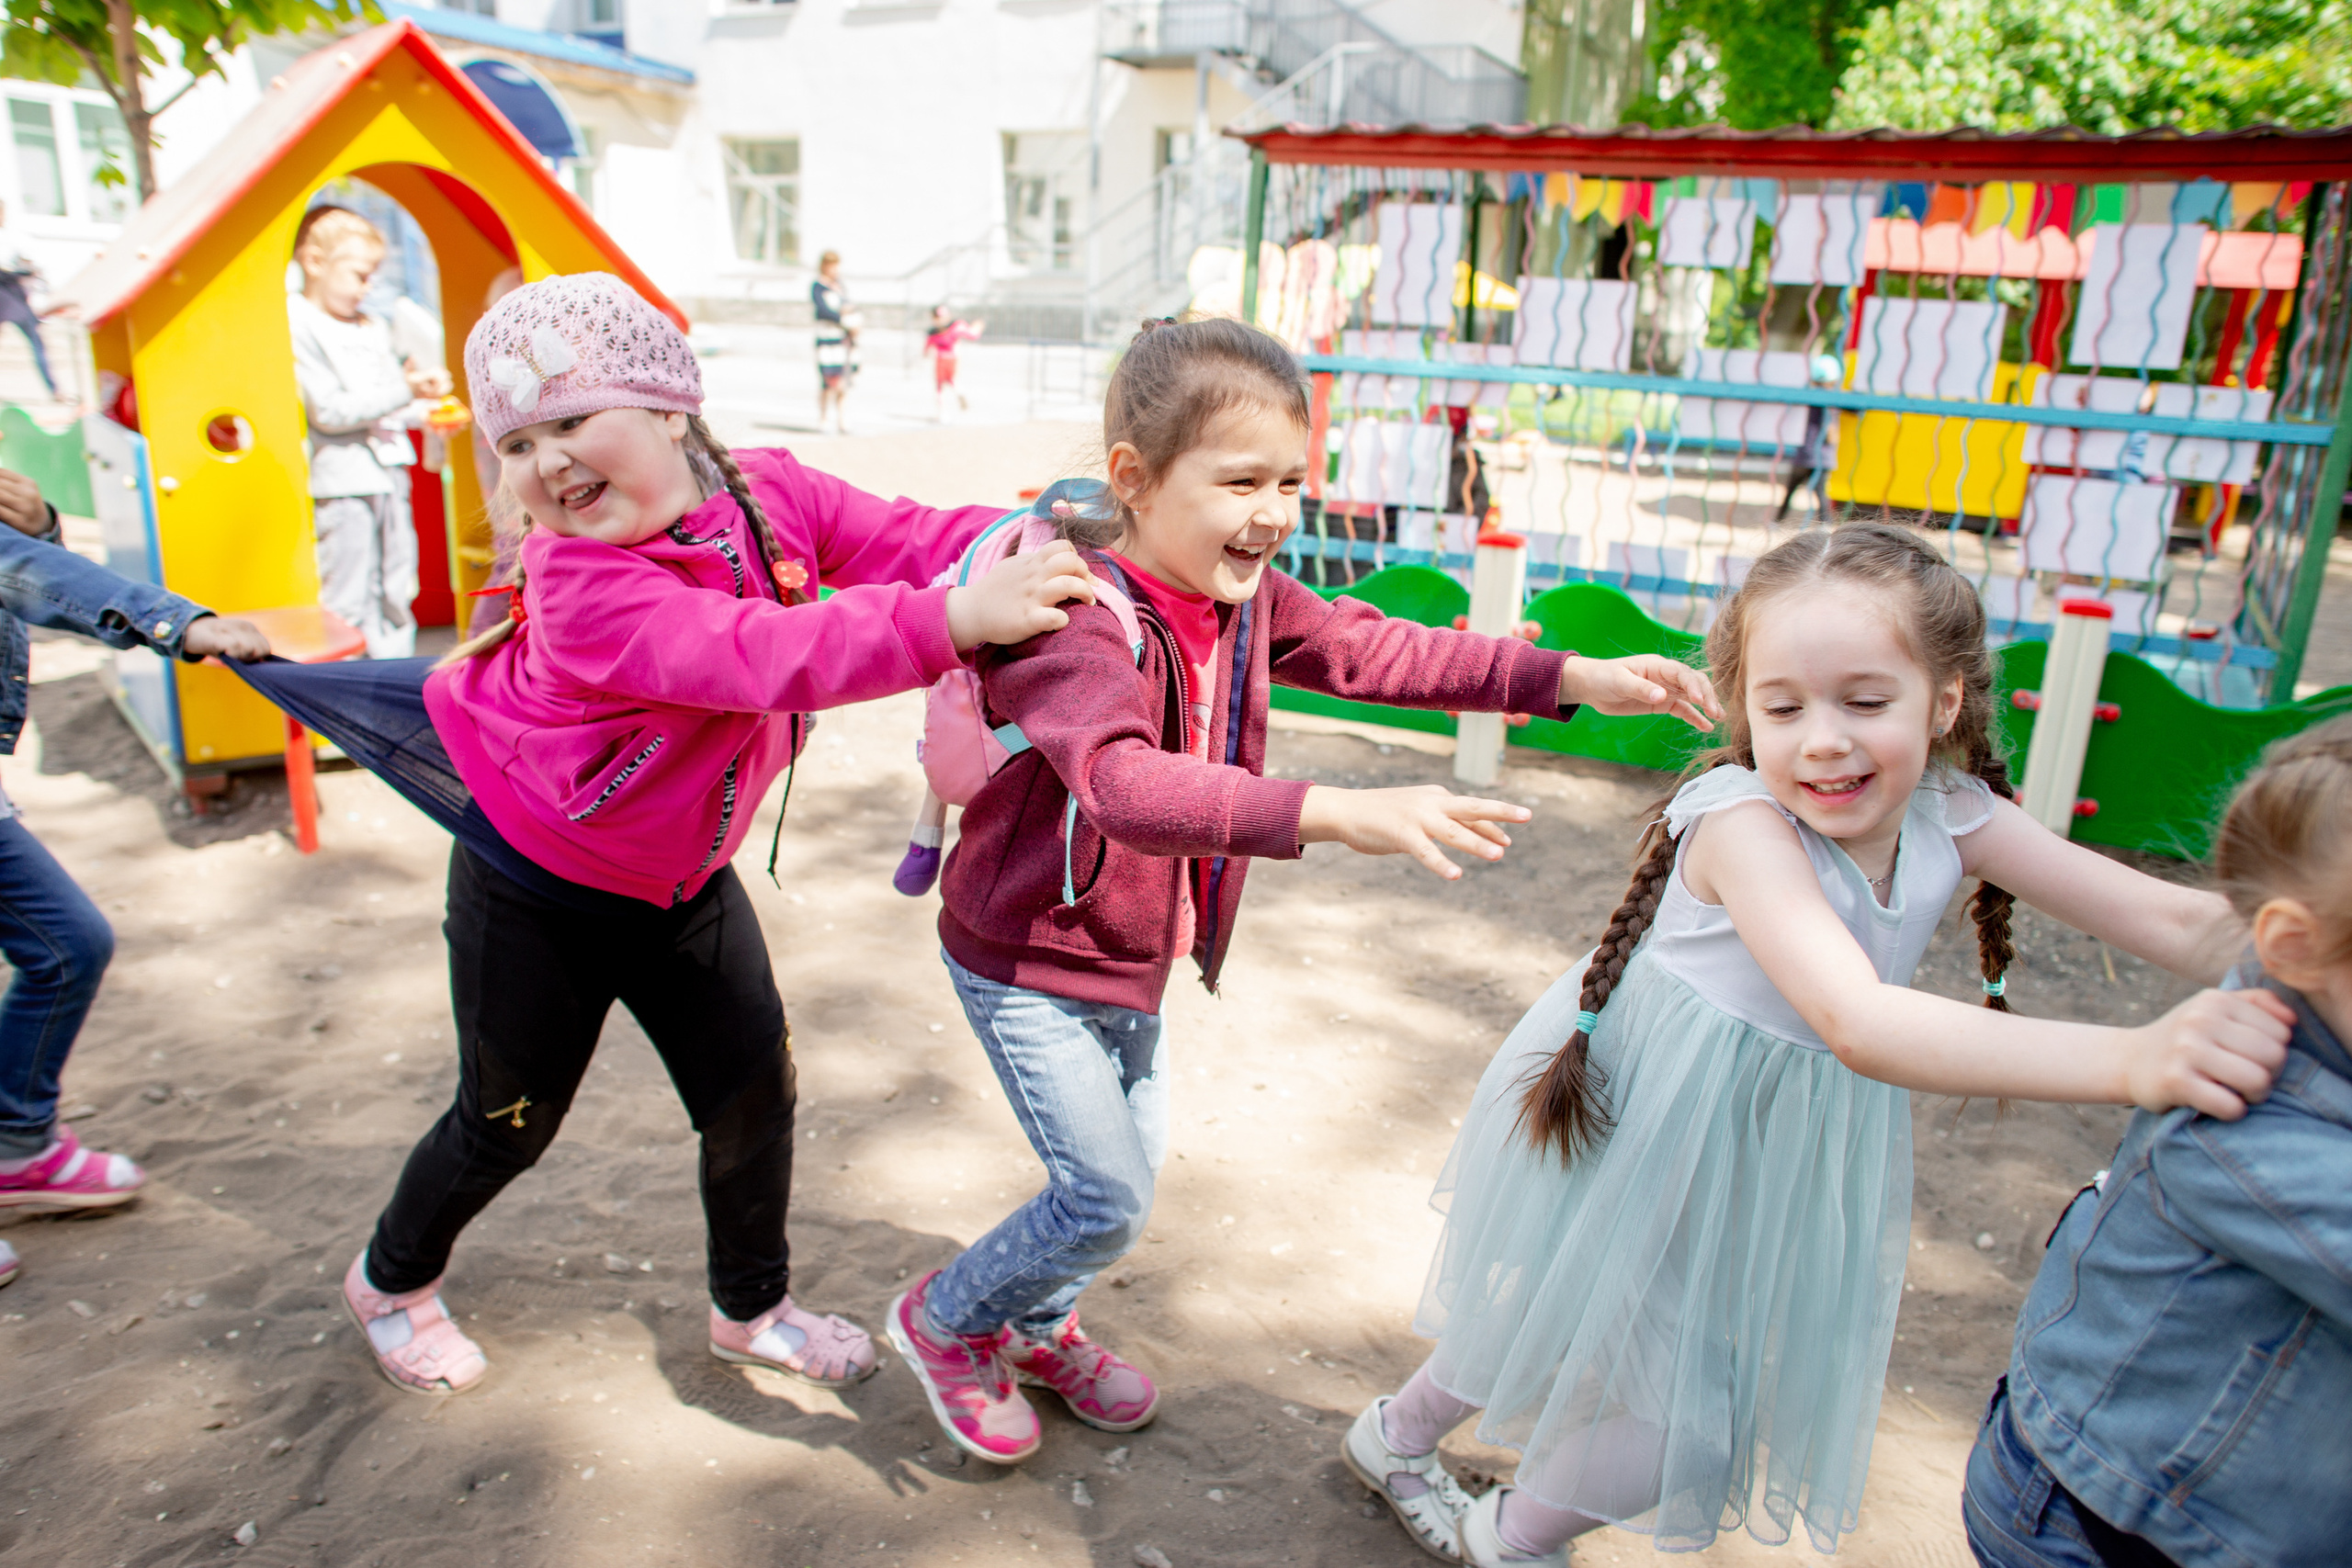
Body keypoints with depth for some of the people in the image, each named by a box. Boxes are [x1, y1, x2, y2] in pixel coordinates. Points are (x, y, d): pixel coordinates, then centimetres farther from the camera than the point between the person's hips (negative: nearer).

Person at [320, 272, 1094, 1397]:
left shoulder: (770, 497, -15)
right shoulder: (582, 587, -35)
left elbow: (908, 541, -22)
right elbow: (760, 657, -50)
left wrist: (1034, 548, -42)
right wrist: (953, 622, -61)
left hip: (683, 876, 5)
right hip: (536, 892, -5)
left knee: (755, 1093, 9)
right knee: (508, 1122, 14)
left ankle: (750, 1308, 35)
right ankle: (392, 1278, 46)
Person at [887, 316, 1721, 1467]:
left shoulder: (1242, 595, -3)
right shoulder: (1075, 614, -31)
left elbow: (1374, 649, 2)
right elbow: (1124, 779, -48)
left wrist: (1576, 678, -5)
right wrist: (1337, 813, -60)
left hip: (1133, 951, 8)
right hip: (1029, 960, -8)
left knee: (1133, 1156, 21)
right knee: (1107, 1199, -2)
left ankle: (1037, 1327, 48)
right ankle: (946, 1320, 27)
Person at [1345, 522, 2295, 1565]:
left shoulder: (1950, 817, -11)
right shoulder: (1742, 820, -31)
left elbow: (2176, 920, -11)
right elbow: (1857, 1022, -44)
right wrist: (2130, 1060, -53)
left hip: (1779, 1148, 7)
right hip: (1641, 1123, -7)